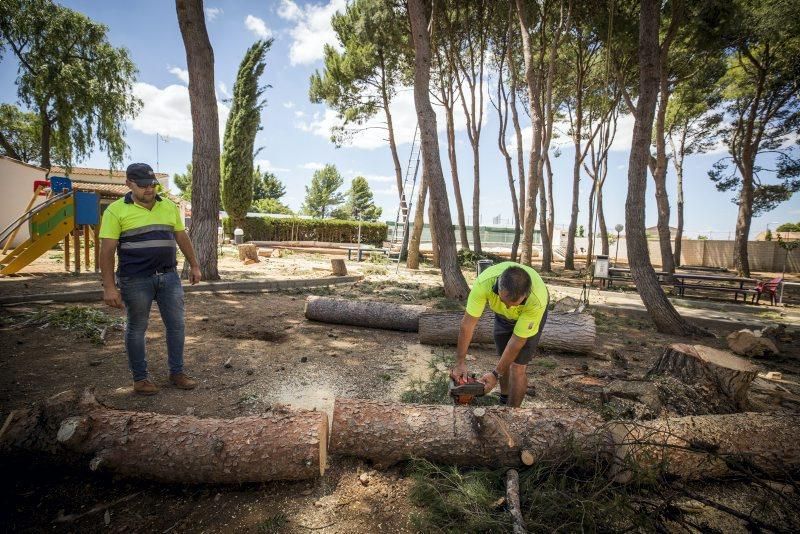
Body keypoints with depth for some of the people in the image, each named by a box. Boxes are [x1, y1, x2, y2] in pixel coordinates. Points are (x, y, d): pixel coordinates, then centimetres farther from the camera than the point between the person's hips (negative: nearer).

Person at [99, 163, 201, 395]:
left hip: (169, 276, 4)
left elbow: (182, 237, 16)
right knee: (136, 329, 9)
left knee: (176, 325, 8)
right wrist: (109, 286, -13)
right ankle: (140, 378, 24)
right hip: (136, 280, -4)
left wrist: (194, 265, 15)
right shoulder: (116, 210, -5)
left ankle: (177, 372, 23)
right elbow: (107, 250, -8)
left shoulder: (169, 206, 8)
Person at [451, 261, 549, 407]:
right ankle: (504, 400, 35)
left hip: (531, 313, -2)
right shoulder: (484, 282, -39)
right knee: (504, 360, 11)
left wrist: (495, 374, -25)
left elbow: (517, 340, -31)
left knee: (517, 367, -8)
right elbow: (468, 323, -31)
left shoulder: (537, 299, -42)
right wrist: (460, 363, -26)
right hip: (502, 314, 3)